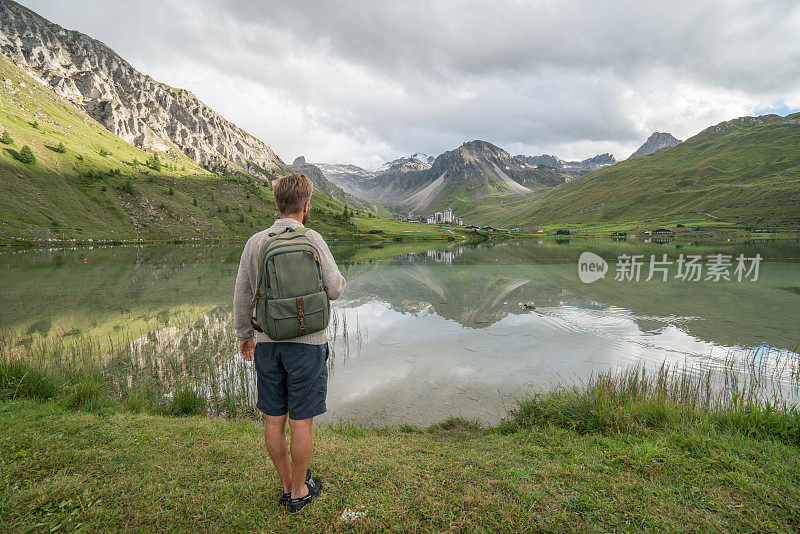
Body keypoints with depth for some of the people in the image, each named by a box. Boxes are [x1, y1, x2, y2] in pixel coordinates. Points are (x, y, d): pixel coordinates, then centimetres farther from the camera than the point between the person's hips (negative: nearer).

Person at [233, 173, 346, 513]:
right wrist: (339, 279, 12)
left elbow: (241, 297, 6)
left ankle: (287, 485, 32)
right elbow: (334, 289, -11)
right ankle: (299, 492, 24)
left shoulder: (255, 242, 1)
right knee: (301, 421, 8)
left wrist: (244, 336, 19)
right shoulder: (312, 239, -11)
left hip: (268, 343, 4)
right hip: (307, 343, -4)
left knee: (274, 419, 14)